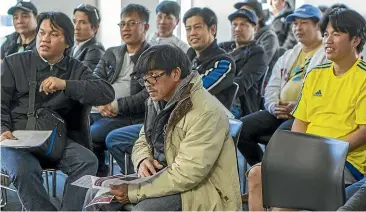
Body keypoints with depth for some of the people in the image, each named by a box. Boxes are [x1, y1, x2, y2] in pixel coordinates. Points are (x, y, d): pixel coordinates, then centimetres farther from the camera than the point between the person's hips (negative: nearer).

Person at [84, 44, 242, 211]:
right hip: (163, 178, 9)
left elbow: (186, 175, -27)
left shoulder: (206, 112, -23)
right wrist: (143, 160, -9)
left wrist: (134, 191, -25)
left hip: (200, 189, -9)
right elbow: (142, 142, 17)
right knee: (97, 196, 0)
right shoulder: (158, 101, 5)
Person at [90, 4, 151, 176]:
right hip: (99, 112, 6)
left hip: (128, 116, -6)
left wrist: (116, 105, -13)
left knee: (90, 136, -29)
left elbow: (148, 95, -9)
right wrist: (100, 103, -7)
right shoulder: (111, 54, 23)